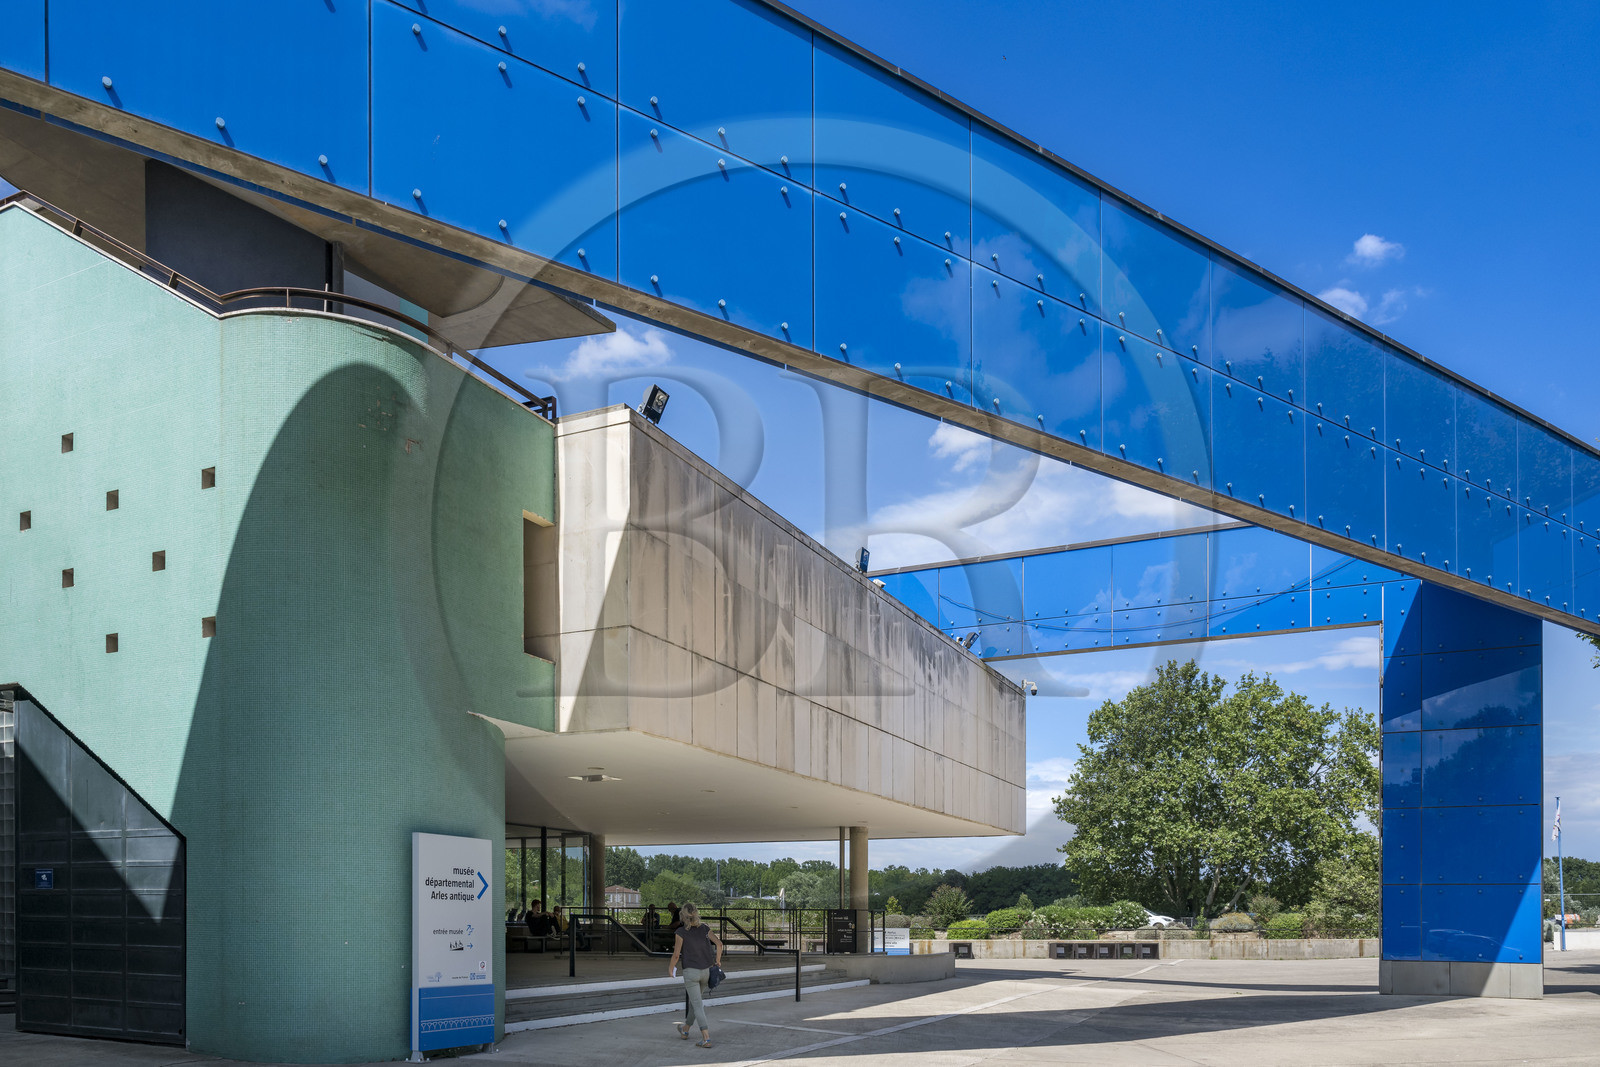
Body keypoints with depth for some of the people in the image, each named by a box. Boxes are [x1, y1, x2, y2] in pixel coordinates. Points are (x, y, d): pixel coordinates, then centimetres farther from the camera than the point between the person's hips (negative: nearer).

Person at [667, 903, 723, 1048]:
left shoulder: (681, 932, -8)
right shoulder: (704, 928, 4)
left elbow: (676, 955, -7)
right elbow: (719, 943, -3)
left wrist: (670, 970, 8)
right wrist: (717, 960, 10)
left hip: (691, 971, -5)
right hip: (706, 971, 5)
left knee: (697, 1005, -4)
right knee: (696, 1000, 23)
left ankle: (706, 1039, -13)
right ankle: (685, 1030, 41)